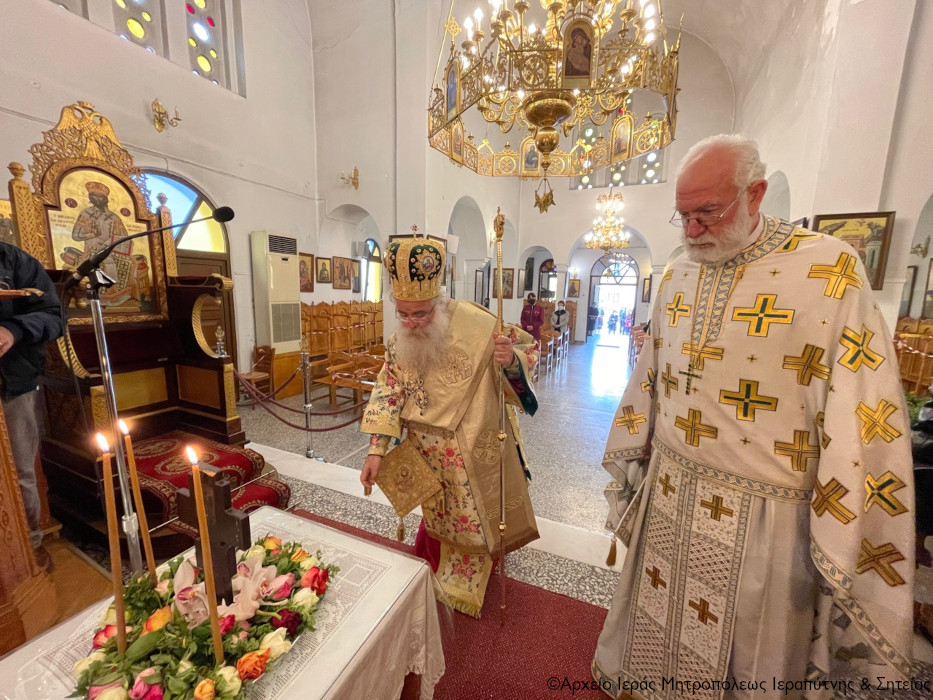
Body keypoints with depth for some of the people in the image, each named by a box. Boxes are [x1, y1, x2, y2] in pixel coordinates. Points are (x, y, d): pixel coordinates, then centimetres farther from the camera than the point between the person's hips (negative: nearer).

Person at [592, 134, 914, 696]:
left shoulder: (830, 270, -12)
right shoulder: (676, 276, 3)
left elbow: (862, 420, -15)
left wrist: (844, 557, -13)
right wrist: (628, 468, 12)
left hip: (760, 516, -4)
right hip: (668, 499, 4)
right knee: (660, 635, 25)